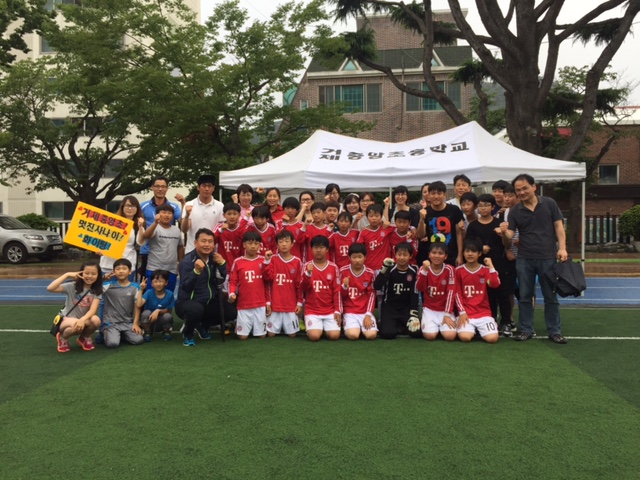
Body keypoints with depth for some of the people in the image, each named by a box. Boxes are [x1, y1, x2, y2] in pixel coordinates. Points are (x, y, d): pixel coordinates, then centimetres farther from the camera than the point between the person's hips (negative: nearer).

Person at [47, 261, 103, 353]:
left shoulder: (97, 291, -6)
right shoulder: (72, 286, -12)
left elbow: (93, 310, -20)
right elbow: (50, 288, -28)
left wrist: (82, 320, -39)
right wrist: (67, 275, -27)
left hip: (84, 320, 3)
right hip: (67, 320, -3)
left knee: (96, 320, -32)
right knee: (76, 325, -38)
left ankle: (84, 338, 4)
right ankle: (63, 337, 0)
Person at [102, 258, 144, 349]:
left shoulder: (135, 287, 1)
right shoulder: (109, 285, -1)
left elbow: (137, 306, 2)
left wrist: (135, 323, -4)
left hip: (128, 322, 2)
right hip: (111, 323, -2)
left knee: (138, 340, -18)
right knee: (112, 343, -23)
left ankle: (123, 334, 13)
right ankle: (106, 332, 12)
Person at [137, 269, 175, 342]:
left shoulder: (169, 294, -13)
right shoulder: (149, 292, -15)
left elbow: (169, 311, -6)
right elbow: (138, 305, -30)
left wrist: (158, 311, -24)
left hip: (161, 322, 1)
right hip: (149, 321, -1)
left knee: (168, 316, -30)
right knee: (146, 312, -31)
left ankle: (166, 332, 4)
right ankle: (147, 332, -3)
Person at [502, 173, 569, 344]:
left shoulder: (549, 203, 0)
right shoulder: (515, 211, 2)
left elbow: (558, 226, 0)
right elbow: (510, 235, -2)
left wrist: (562, 248, -11)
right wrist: (504, 231, -25)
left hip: (548, 258, -1)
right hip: (524, 260, 2)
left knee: (551, 296, 7)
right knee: (525, 296, 8)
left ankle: (554, 331, 17)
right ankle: (526, 330, 18)